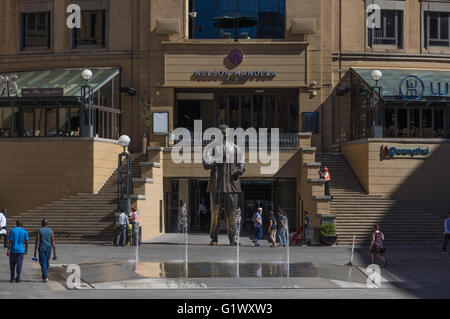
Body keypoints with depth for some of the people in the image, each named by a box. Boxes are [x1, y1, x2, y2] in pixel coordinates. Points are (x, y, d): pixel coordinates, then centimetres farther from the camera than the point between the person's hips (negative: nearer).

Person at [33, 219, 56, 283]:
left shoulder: (39, 231, -6)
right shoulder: (51, 231, 1)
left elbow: (37, 242, -10)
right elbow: (53, 243, -1)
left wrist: (35, 252, -8)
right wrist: (54, 253, 2)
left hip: (41, 249, -3)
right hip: (49, 248, 3)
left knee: (43, 263, -4)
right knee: (46, 263, 17)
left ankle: (45, 277, -16)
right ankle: (44, 277, 25)